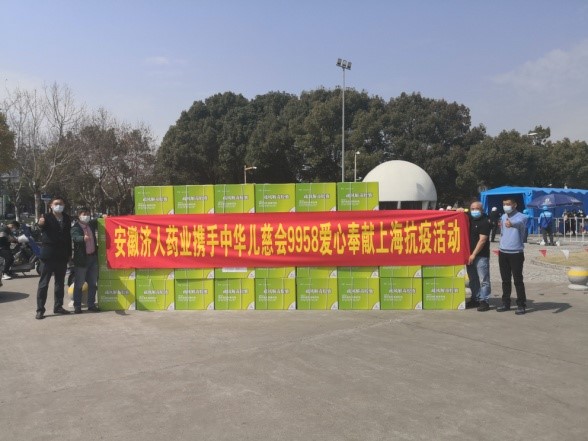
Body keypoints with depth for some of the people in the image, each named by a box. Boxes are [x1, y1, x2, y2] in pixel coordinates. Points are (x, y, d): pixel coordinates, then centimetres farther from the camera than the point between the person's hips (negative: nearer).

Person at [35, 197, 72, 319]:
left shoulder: (67, 218, 10)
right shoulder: (46, 217, -4)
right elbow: (43, 229, -24)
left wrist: (69, 253, 11)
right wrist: (41, 224, -48)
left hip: (62, 256, 5)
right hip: (48, 255, -5)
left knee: (60, 282, 12)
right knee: (43, 283, -2)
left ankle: (58, 306, 21)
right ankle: (40, 309, 1)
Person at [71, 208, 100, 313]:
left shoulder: (91, 224, 8)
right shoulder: (75, 228, -12)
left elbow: (97, 222, 32)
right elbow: (76, 237, -32)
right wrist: (84, 238, -53)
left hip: (93, 257, 6)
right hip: (81, 259, -6)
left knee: (92, 283, 12)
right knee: (79, 284, 3)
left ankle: (91, 305, 21)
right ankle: (77, 306, 12)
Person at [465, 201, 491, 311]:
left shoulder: (485, 222, -9)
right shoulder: (470, 219, 12)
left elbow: (482, 240, -15)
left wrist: (474, 254, -18)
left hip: (481, 255, -7)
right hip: (470, 254, 7)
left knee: (483, 279, -4)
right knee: (473, 279, 13)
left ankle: (484, 301, -2)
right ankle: (475, 299, 22)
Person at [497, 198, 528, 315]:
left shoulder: (521, 217, -10)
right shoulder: (503, 217, 11)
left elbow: (519, 223, -35)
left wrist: (512, 224, -57)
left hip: (516, 253, -6)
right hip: (503, 252, 6)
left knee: (518, 280, -2)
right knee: (505, 280, 12)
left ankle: (521, 305, 7)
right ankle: (506, 303, 21)